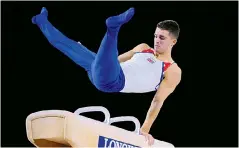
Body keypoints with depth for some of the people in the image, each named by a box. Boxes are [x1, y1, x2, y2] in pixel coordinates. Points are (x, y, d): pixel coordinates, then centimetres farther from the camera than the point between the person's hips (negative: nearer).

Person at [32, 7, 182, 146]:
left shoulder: (173, 71, 5)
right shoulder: (143, 48, 25)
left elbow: (158, 101, 1)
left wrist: (145, 130, -7)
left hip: (113, 82, -7)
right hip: (101, 74, 7)